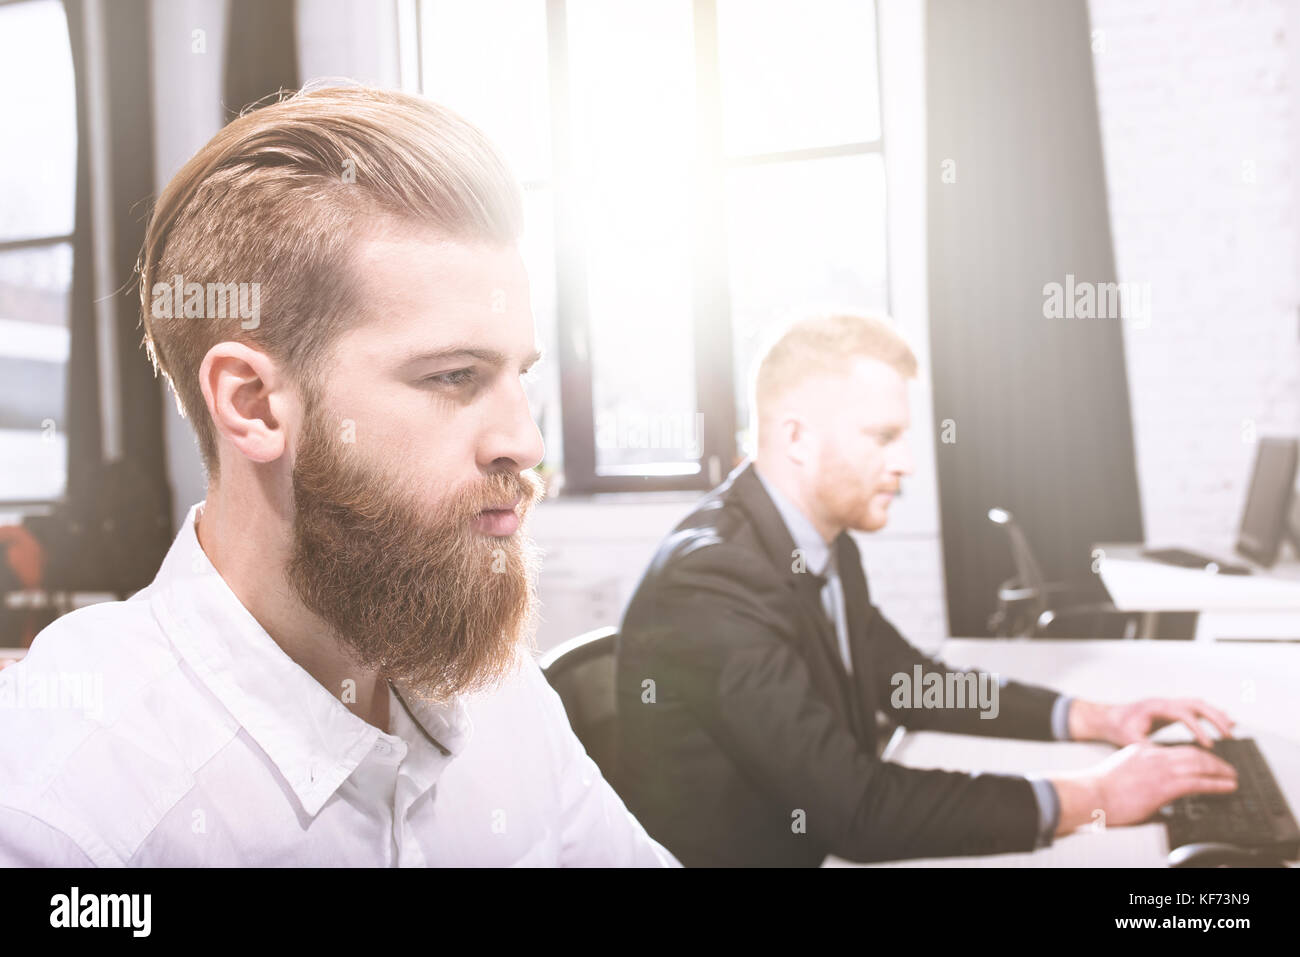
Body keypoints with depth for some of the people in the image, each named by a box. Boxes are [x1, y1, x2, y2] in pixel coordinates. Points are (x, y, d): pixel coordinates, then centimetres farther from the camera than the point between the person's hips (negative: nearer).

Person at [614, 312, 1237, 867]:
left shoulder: (824, 545, 1)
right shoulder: (713, 581, -26)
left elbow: (910, 685, 12)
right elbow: (858, 808, -28)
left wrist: (1095, 719, 2)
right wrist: (1092, 797, -21)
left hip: (822, 849, 7)